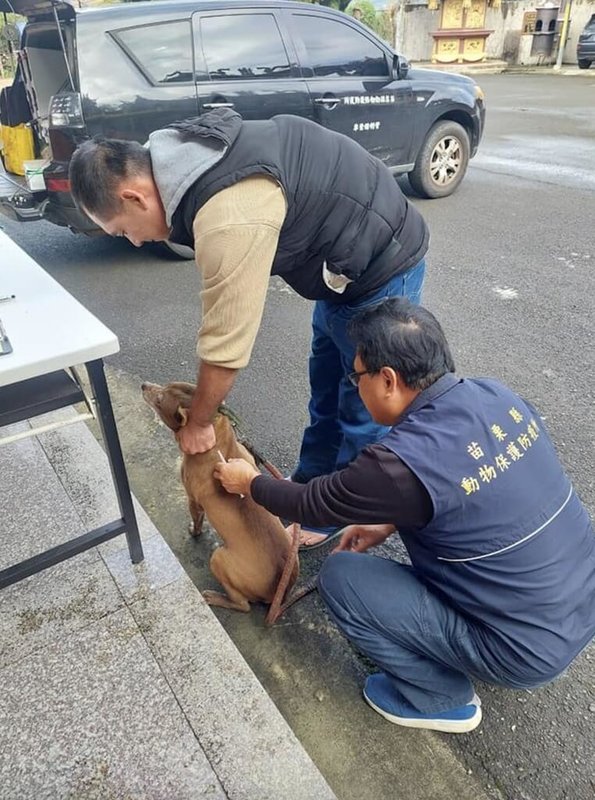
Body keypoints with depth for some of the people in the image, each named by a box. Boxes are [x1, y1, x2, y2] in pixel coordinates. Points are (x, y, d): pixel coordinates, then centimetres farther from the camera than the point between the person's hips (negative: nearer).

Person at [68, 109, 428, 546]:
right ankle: (310, 484, 38)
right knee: (326, 387, 20)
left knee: (362, 407, 4)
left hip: (381, 267, -10)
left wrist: (198, 423, -9)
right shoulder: (189, 152, -4)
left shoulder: (229, 220, -35)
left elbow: (225, 343, -26)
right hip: (346, 257, 10)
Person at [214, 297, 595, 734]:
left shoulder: (404, 461, -29)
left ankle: (443, 698, 13)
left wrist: (250, 481, 7)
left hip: (531, 649, -7)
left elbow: (312, 503, -11)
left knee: (340, 577, -5)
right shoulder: (496, 394, -7)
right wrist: (390, 523, 11)